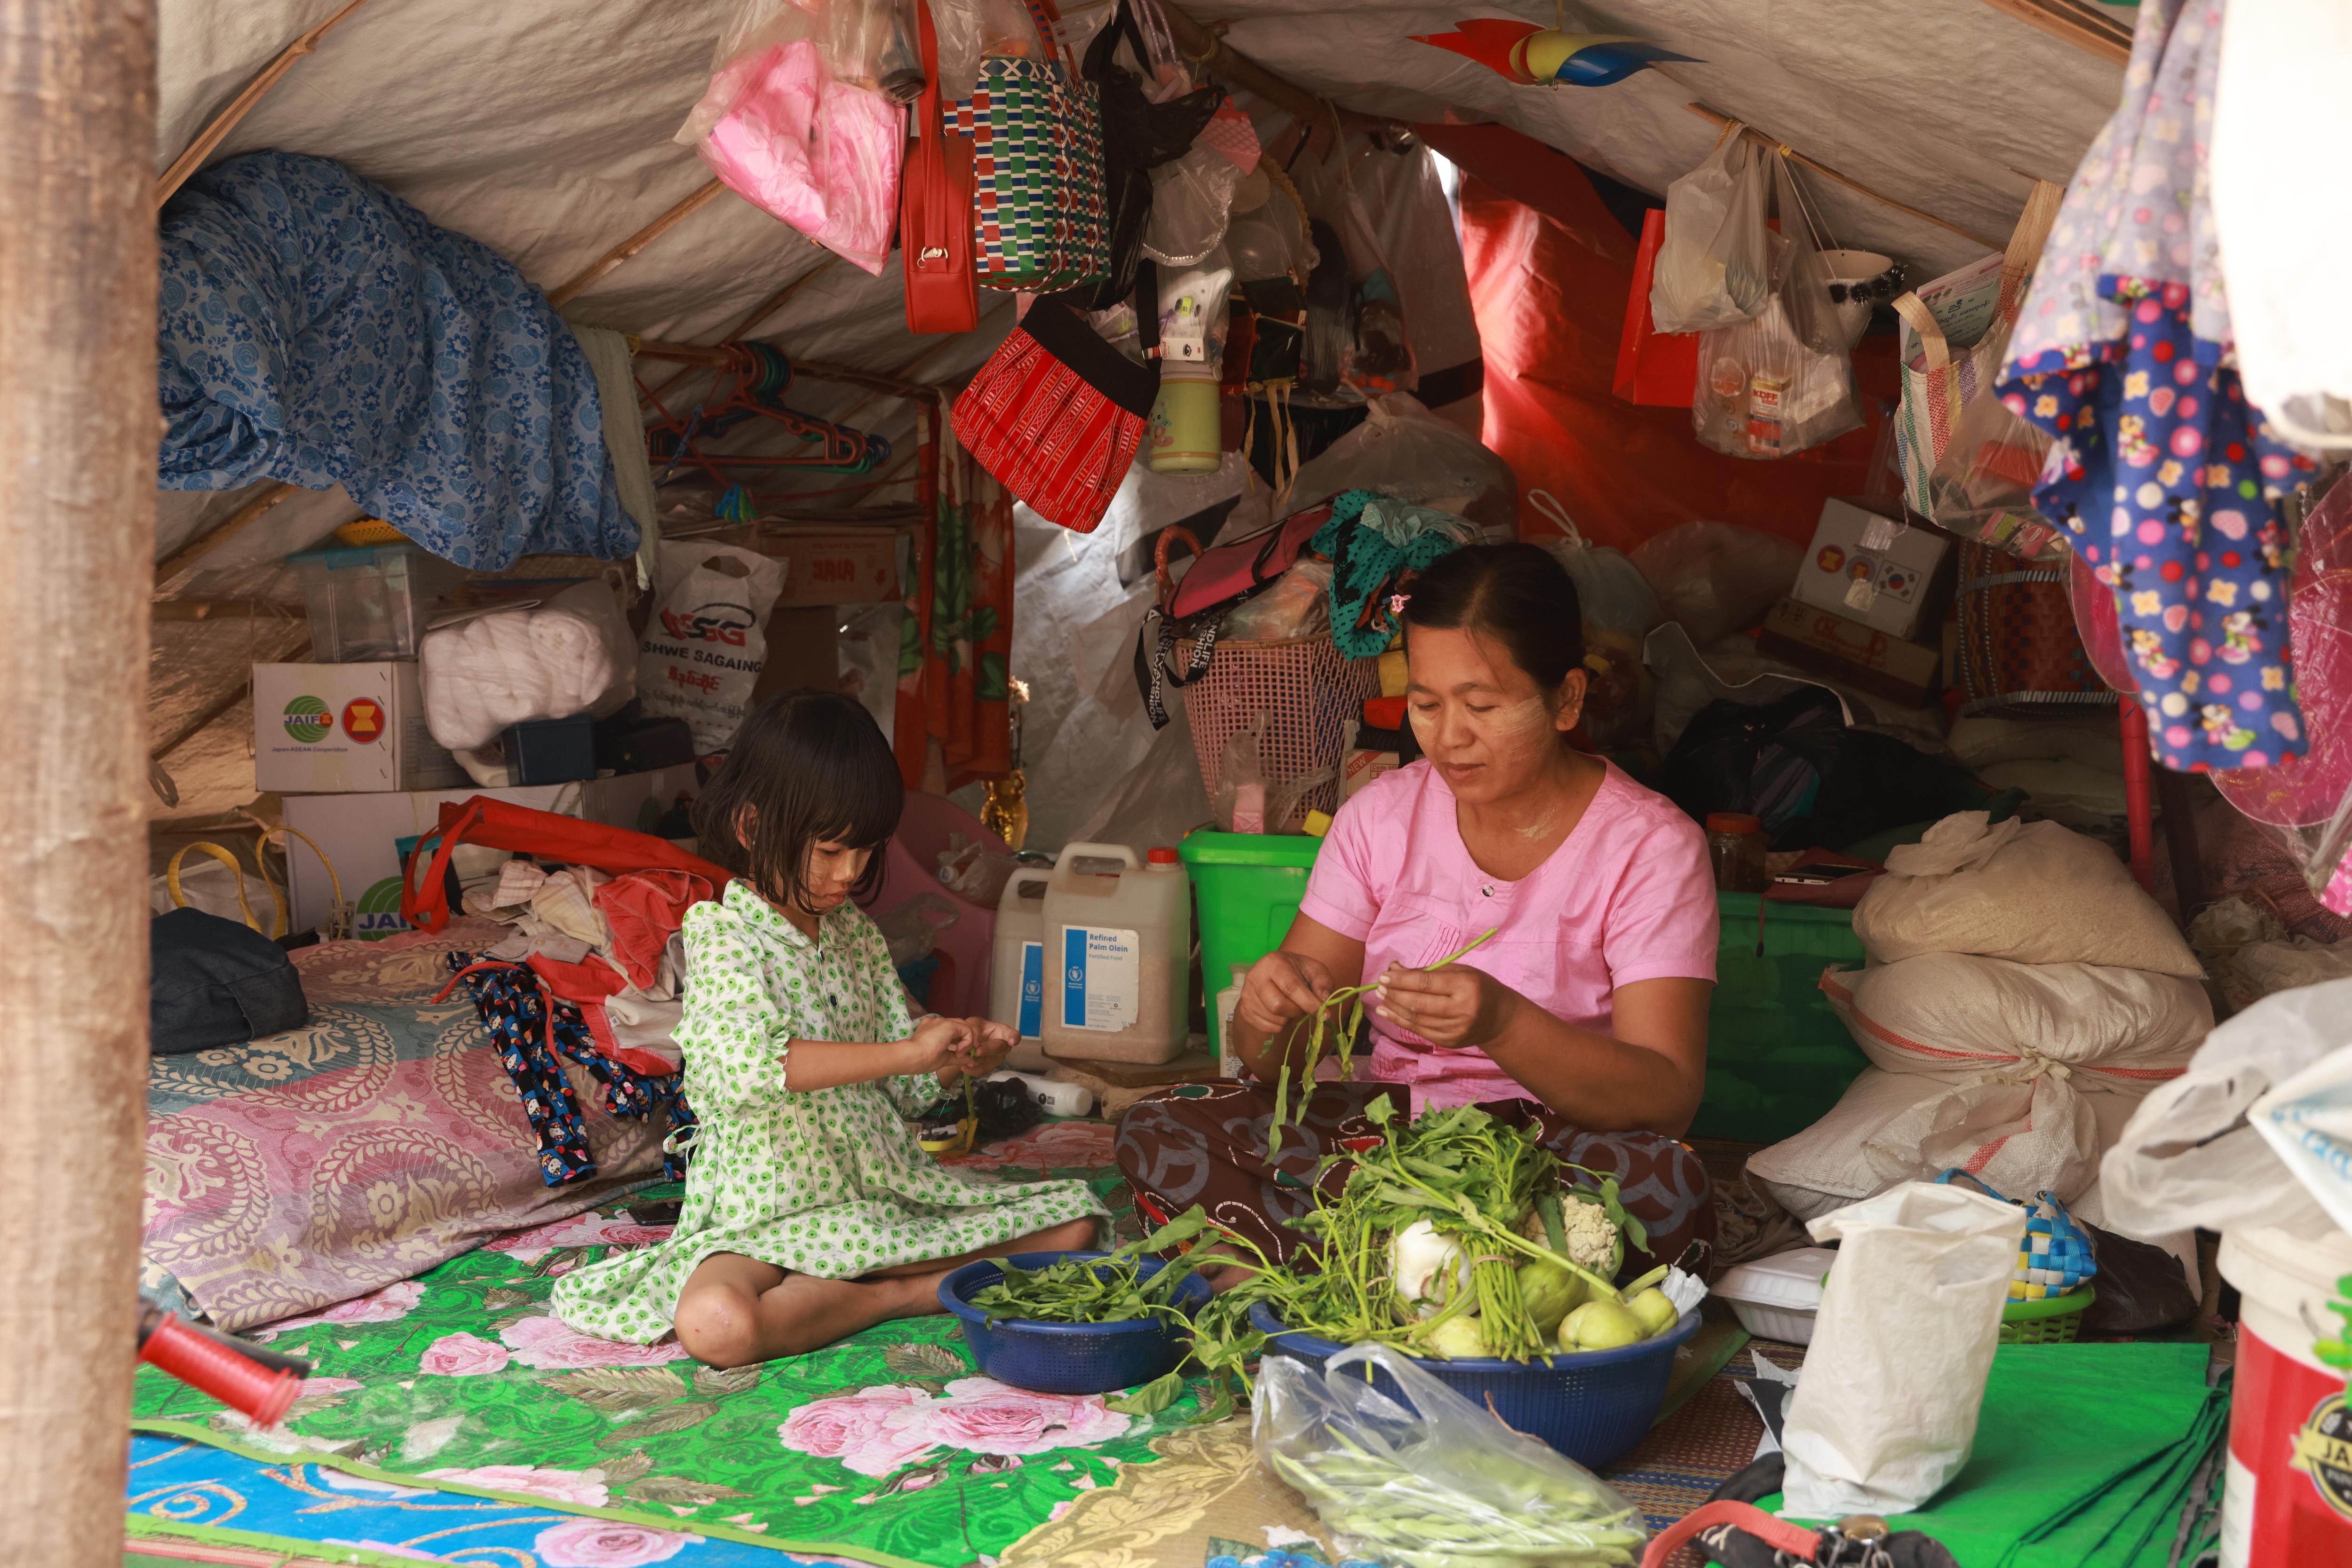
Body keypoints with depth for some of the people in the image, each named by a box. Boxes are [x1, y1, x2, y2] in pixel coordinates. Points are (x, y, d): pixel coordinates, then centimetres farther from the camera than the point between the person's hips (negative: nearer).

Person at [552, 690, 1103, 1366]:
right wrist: (907, 1052, -32)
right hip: (767, 1214, -6)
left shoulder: (859, 935, 10)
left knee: (1074, 1217, -2)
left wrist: (957, 1060, -9)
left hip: (885, 1193, 6)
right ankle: (896, 1294, -16)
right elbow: (750, 1064, -31)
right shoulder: (719, 931, -11)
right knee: (716, 1323, -37)